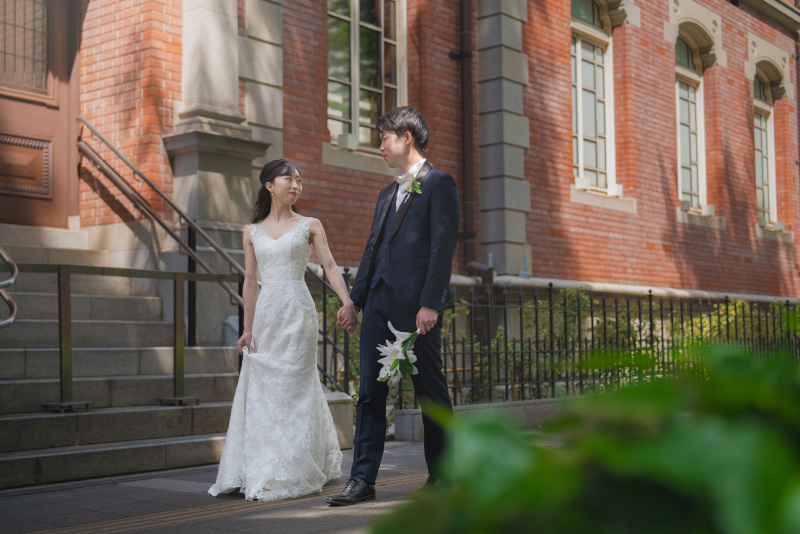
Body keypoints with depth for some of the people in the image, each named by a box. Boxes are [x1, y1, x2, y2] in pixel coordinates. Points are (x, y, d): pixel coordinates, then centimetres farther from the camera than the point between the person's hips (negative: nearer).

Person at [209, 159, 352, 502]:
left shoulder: (310, 226, 5)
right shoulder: (253, 232, 11)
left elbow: (330, 266, -5)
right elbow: (250, 282, 11)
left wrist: (347, 300, -21)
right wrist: (247, 328, 6)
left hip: (297, 310, -3)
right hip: (266, 313, 3)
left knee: (292, 389, -3)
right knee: (262, 392, 5)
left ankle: (289, 476, 4)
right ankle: (259, 472, 15)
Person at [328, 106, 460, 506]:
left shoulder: (438, 184, -3)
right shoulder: (387, 193, 21)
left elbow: (443, 246, -11)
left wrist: (430, 303, -18)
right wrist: (354, 300, 16)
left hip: (416, 306, -7)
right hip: (378, 303, 8)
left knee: (430, 390, 4)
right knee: (370, 392, 4)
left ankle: (442, 474, 19)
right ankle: (363, 479, 8)